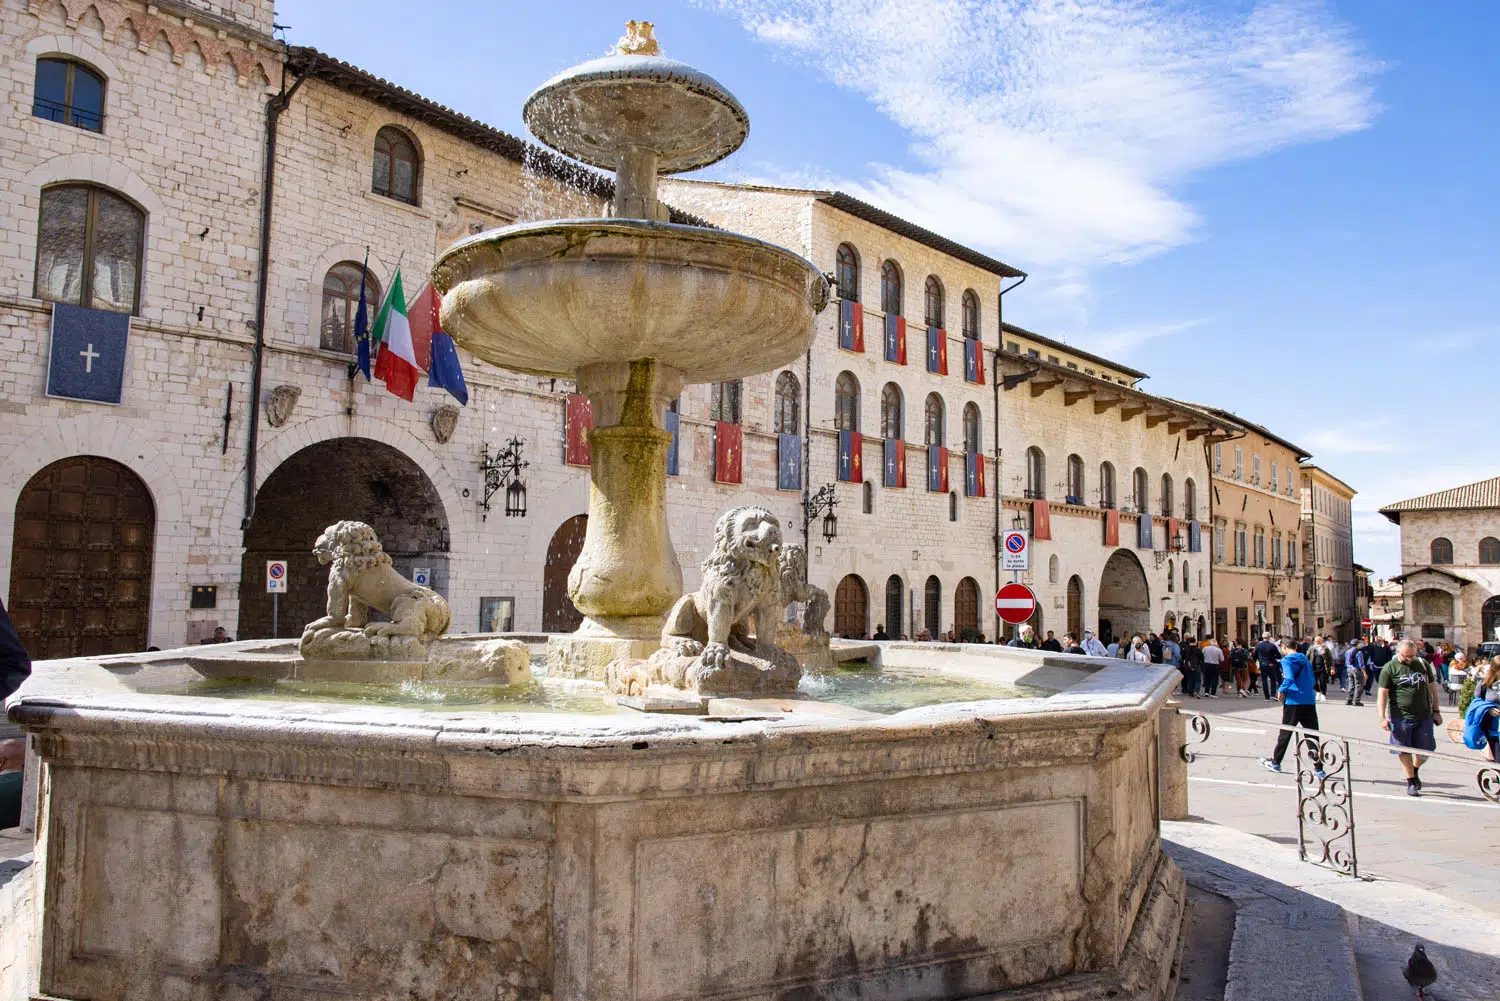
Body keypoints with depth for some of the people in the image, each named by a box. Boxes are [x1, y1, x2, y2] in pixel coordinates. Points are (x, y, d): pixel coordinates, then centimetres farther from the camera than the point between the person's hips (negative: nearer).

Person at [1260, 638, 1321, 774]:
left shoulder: (1287, 660, -7)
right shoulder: (1305, 660, 14)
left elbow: (1289, 679, -21)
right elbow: (1313, 682, 20)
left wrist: (1281, 690, -6)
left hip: (1293, 702, -5)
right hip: (1310, 702, 5)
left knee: (1285, 734, 7)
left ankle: (1275, 763, 20)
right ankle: (1319, 769, 4)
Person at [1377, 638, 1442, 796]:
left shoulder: (1424, 664, 8)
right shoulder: (1389, 668, -5)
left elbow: (1432, 687, 17)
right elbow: (1382, 693, -7)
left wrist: (1436, 711, 14)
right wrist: (1382, 717, -15)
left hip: (1424, 716, 4)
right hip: (1400, 716, -4)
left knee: (1426, 750, 8)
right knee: (1404, 751, 1)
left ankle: (1415, 770, 37)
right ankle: (1411, 782, 15)